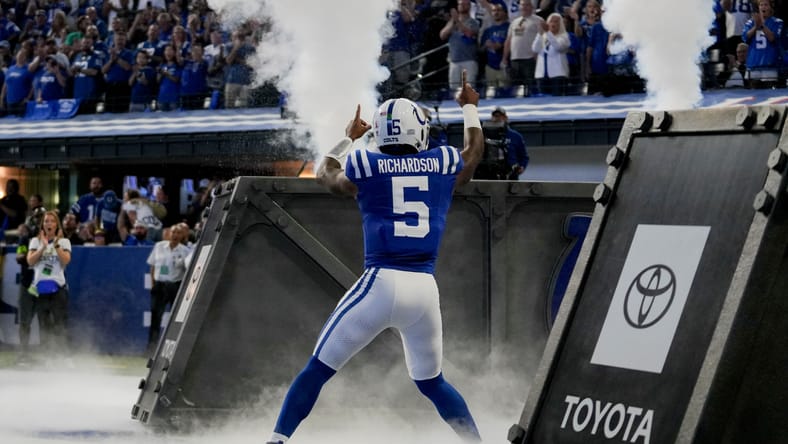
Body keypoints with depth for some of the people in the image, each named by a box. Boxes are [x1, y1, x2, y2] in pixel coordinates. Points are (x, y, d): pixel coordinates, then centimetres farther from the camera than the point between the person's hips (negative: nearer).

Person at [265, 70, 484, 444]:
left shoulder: (365, 166, 3)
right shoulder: (443, 164, 8)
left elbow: (325, 176, 27)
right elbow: (475, 151, 34)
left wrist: (347, 138, 43)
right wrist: (470, 108, 51)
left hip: (380, 283, -2)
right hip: (425, 289, 3)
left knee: (319, 368, 7)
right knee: (431, 382, 22)